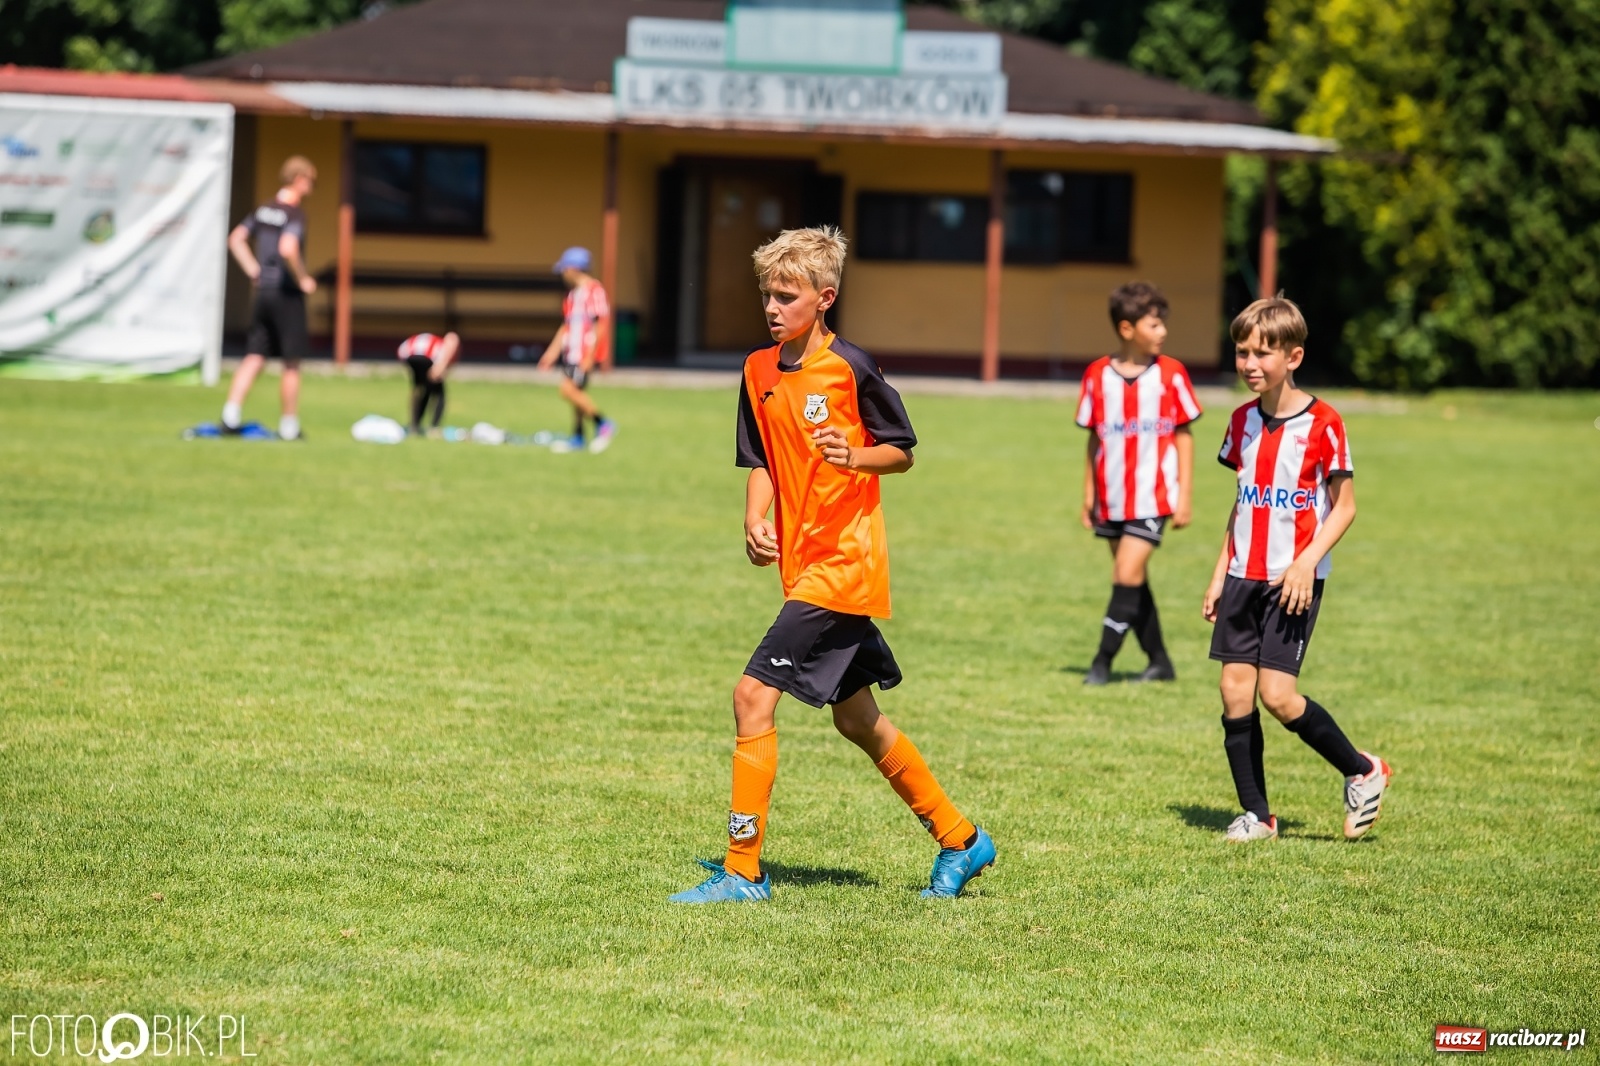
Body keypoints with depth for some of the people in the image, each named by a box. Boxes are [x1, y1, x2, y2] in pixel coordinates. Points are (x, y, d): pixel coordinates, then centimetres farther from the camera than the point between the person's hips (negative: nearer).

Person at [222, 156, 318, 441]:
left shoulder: (264, 210, 10)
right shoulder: (294, 214, -14)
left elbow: (236, 240, 16)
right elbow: (287, 248, -29)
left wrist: (255, 272, 15)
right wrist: (303, 279, -16)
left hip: (263, 291, 7)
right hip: (287, 293, -7)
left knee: (254, 358, 5)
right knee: (292, 364, 4)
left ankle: (231, 412, -9)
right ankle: (289, 425, 10)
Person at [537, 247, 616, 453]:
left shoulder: (593, 290, -13)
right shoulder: (572, 293, 16)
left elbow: (601, 324, -17)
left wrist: (590, 355, -21)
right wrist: (553, 351, 21)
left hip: (585, 352, -9)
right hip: (570, 351, 9)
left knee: (569, 390, -17)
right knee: (575, 392, 10)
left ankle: (602, 424, -5)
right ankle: (577, 438, 17)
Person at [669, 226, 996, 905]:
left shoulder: (849, 369, -11)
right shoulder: (759, 372, 8)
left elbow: (902, 453, -5)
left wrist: (855, 457, -24)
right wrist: (756, 522, -3)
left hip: (842, 564, -8)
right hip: (804, 563, 8)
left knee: (754, 694, -16)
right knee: (856, 719, 16)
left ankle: (743, 869, -11)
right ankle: (960, 840, 31)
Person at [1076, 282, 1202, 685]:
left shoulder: (1170, 374, -3)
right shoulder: (1098, 376, 0)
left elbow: (1183, 436, 2)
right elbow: (1094, 439, 8)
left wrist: (1184, 494, -2)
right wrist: (1089, 495, 9)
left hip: (1153, 497, -3)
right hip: (1113, 499, 3)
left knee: (1128, 574, -11)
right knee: (1132, 580, 10)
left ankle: (1103, 661, -5)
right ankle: (1159, 662, 21)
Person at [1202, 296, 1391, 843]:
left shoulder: (1322, 424, -10)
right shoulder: (1243, 422, 9)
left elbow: (1345, 506, -8)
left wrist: (1306, 562, -19)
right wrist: (1220, 574, 15)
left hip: (1293, 581, -6)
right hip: (1244, 576, 6)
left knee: (1277, 694, -13)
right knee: (1235, 691, 0)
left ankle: (1363, 772, 8)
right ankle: (1256, 814, 9)